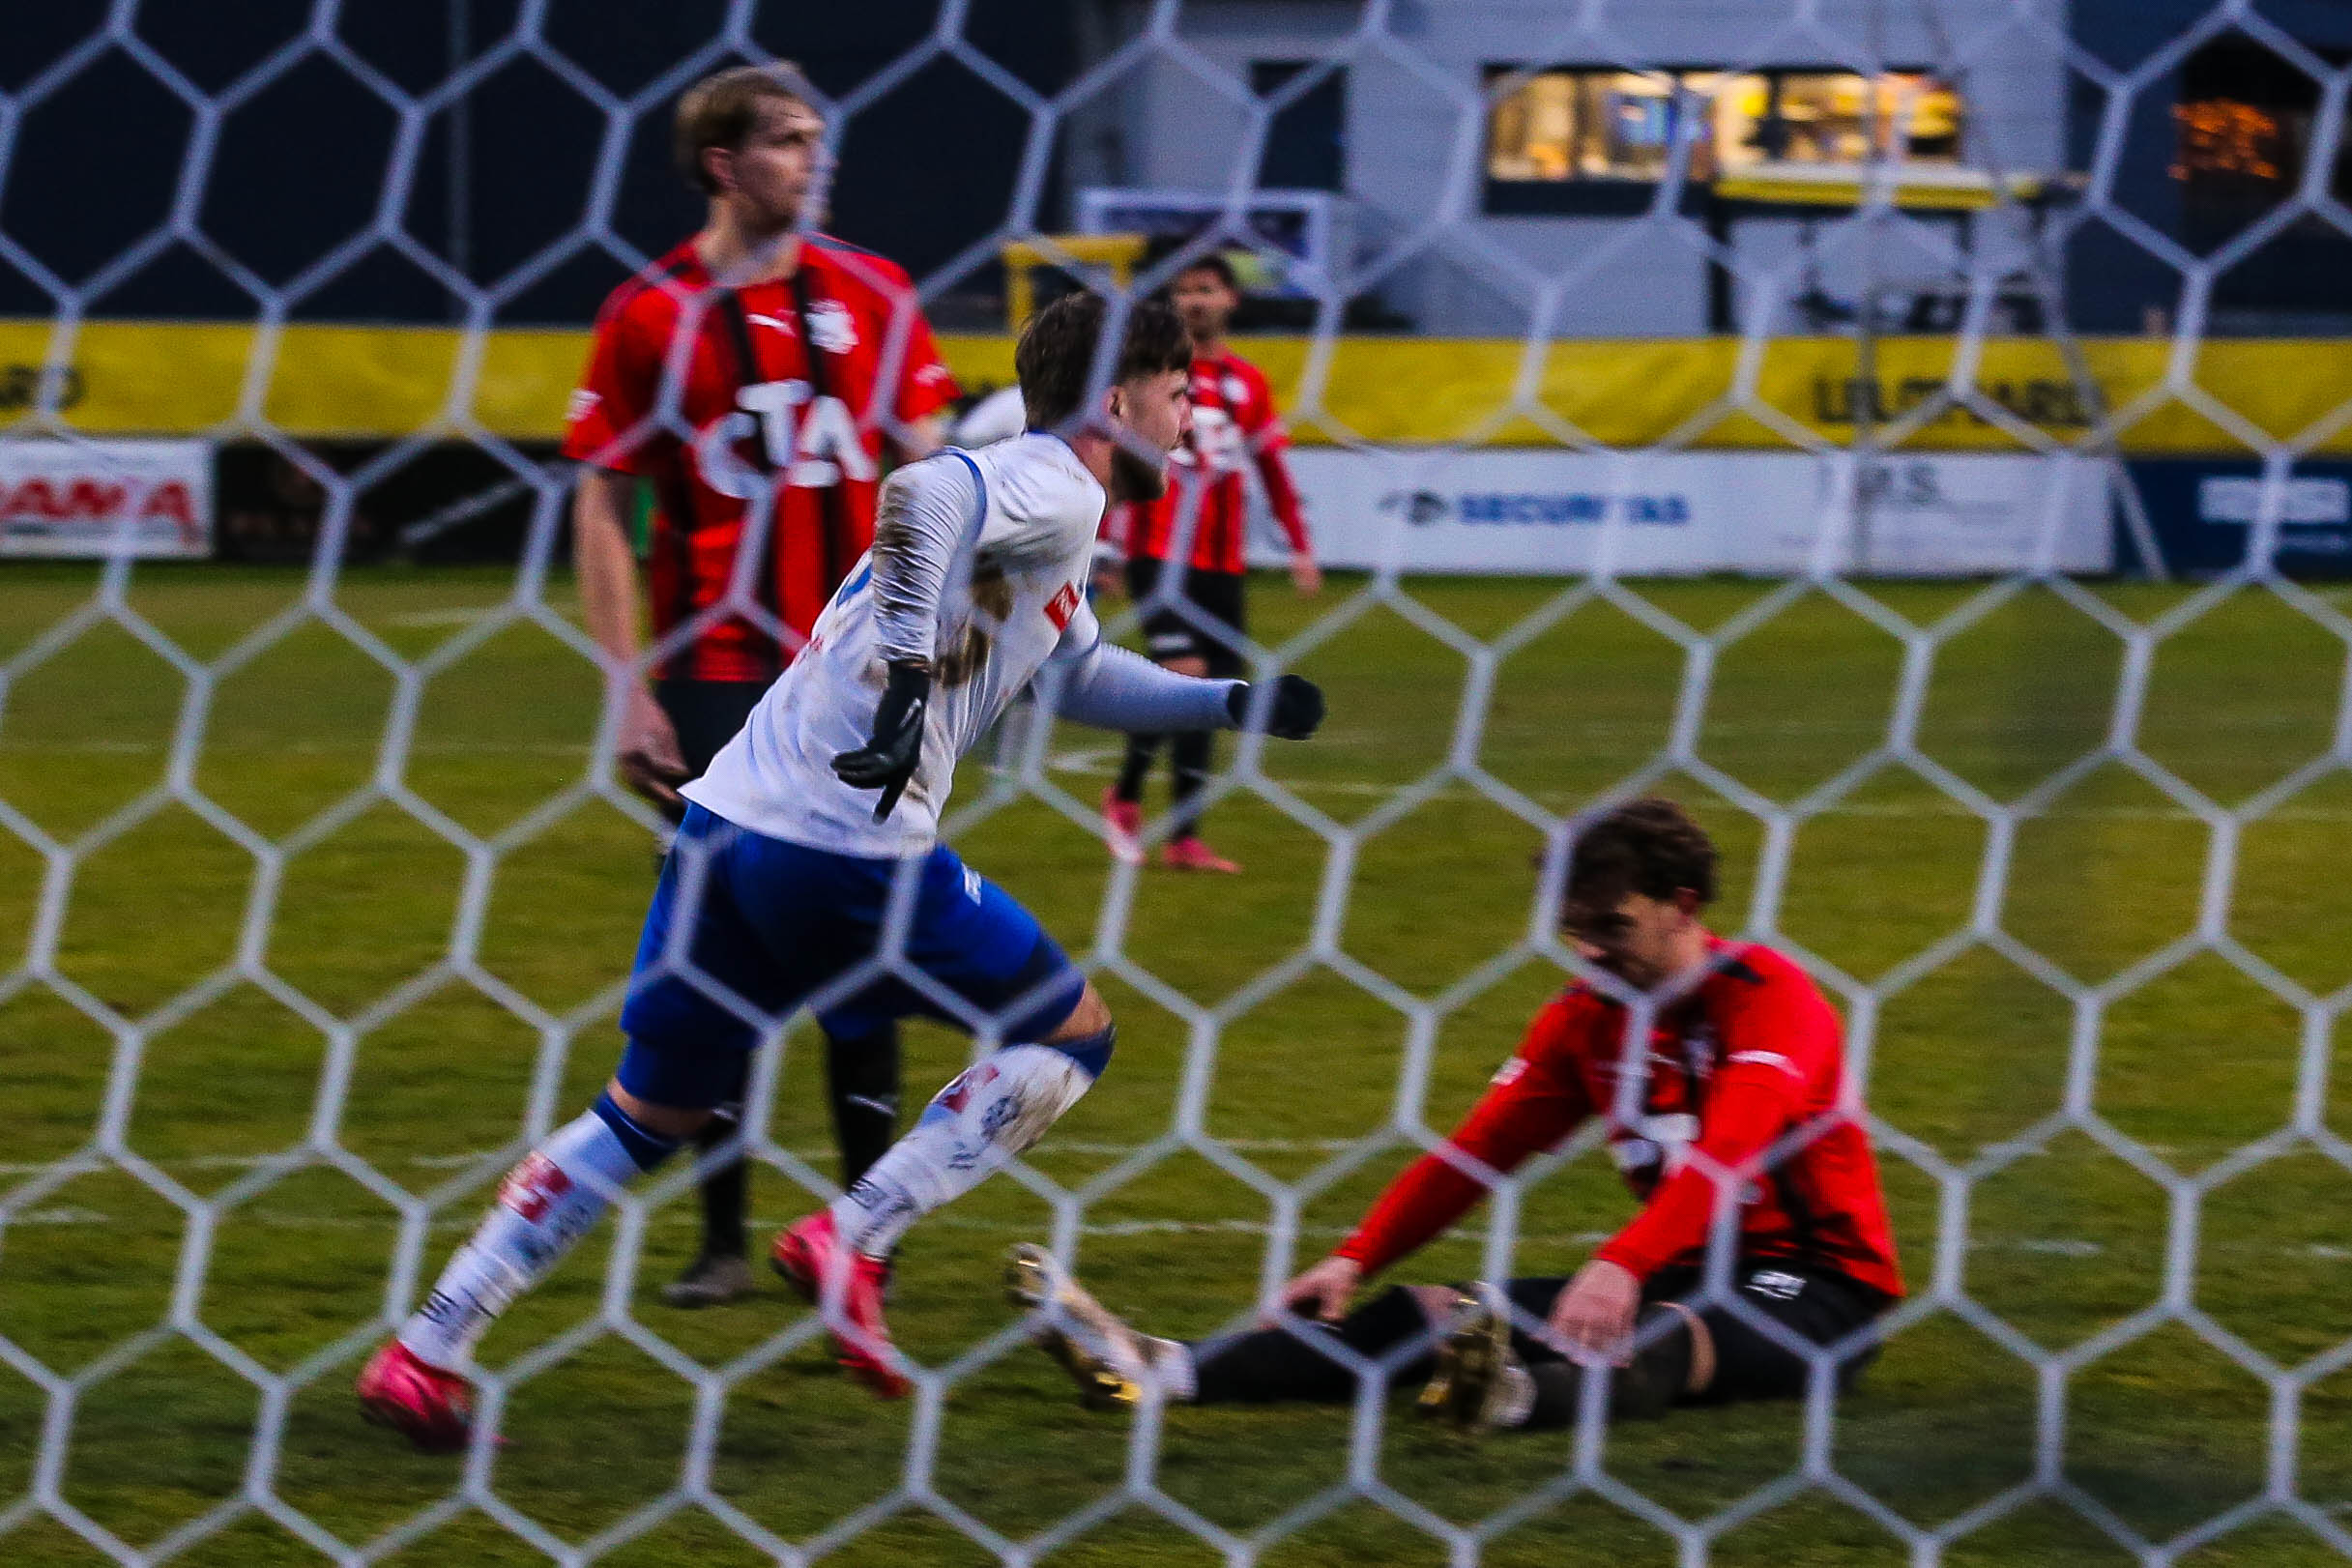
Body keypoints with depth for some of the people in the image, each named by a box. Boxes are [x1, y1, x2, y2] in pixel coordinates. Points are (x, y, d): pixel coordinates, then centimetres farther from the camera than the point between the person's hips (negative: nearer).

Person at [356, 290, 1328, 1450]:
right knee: (1070, 1030, 8)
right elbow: (922, 495, -26)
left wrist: (1222, 703, 33)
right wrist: (909, 675, -28)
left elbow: (1075, 675, 41)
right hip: (841, 850, -9)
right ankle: (848, 1244, -3)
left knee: (647, 1116, 16)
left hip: (726, 827, 9)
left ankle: (421, 1355, 9)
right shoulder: (1054, 489, -4)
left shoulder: (1031, 501, 25)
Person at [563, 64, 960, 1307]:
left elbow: (922, 467, 12)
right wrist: (629, 689, -9)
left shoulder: (871, 296, 5)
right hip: (717, 677, -3)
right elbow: (599, 507, -3)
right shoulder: (652, 314, -5)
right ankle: (722, 1238, 8)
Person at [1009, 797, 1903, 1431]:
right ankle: (1160, 1371, -25)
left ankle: (1521, 1395, -74)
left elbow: (1728, 1157, -31)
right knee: (1428, 1311, -10)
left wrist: (1621, 1267, -46)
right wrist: (1355, 1260, -4)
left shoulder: (1769, 998, -15)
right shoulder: (1586, 1019, 9)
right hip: (1677, 1277, 7)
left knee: (1673, 1334, -41)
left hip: (1820, 1283, -7)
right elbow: (1476, 1152, 8)